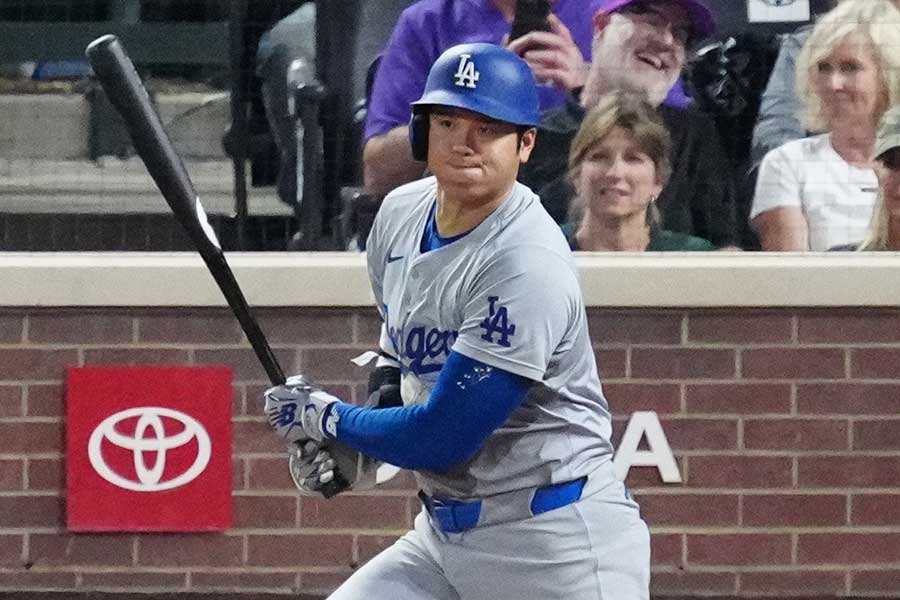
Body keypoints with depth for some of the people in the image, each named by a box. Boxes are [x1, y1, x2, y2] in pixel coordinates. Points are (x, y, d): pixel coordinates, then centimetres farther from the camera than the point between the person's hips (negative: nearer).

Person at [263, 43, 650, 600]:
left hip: (557, 546, -8)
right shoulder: (402, 212, 4)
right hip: (442, 531, 9)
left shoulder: (528, 264, -22)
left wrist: (327, 418, -6)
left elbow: (442, 439, -22)